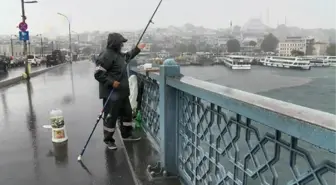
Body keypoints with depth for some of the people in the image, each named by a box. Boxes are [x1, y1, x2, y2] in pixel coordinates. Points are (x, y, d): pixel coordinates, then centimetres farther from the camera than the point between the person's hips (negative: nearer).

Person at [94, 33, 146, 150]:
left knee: (127, 113, 19)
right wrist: (111, 82, -25)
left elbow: (127, 57, 35)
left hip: (122, 92, 10)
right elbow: (98, 74, -22)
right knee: (111, 117, 0)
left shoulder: (118, 54, 12)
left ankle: (126, 135, 35)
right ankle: (108, 140, 17)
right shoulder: (107, 55, -18)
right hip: (111, 93, -10)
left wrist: (137, 49, 35)